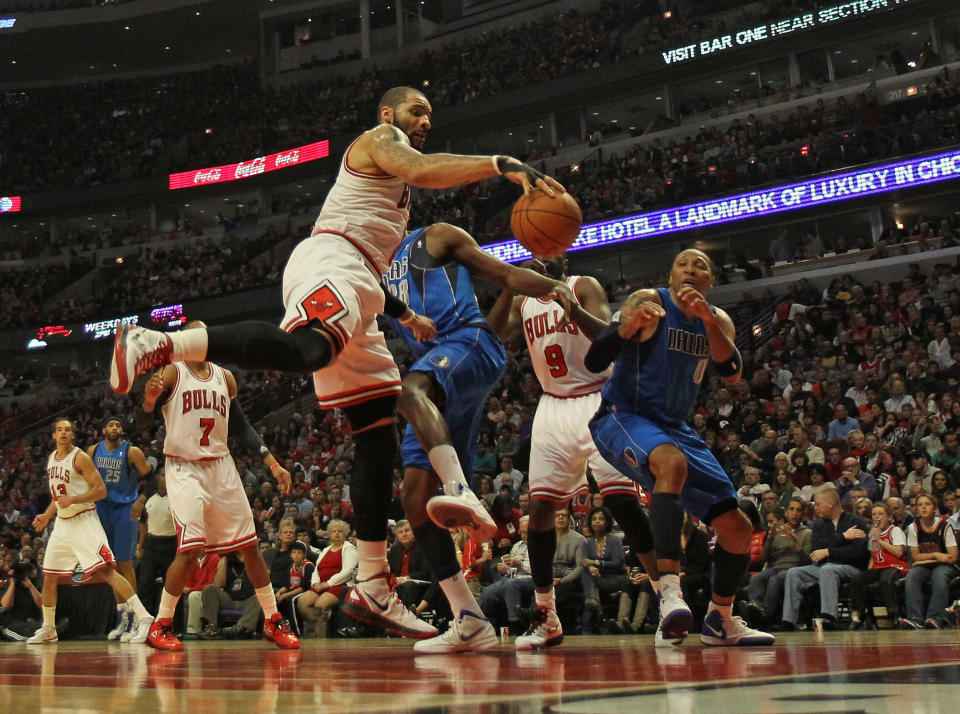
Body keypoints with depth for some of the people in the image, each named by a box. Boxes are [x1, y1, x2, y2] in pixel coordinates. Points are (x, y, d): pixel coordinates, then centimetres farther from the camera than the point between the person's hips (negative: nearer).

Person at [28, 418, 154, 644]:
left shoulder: (80, 457, -10)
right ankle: (48, 630, 25)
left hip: (84, 520, -8)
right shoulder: (51, 459, 13)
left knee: (105, 570, -18)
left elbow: (101, 490, -15)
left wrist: (73, 499, -24)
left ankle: (142, 618, -22)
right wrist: (46, 515, 15)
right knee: (49, 576, 10)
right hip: (62, 522, 8)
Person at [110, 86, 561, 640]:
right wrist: (503, 164, -21)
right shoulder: (379, 140, 9)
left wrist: (403, 313, 38)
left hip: (356, 291, 10)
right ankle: (154, 344, -46)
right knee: (307, 348, -44)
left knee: (381, 442, 5)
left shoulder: (394, 188, 36)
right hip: (329, 264, -10)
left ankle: (372, 585, 7)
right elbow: (421, 170, -15)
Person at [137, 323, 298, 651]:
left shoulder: (225, 376, 11)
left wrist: (273, 464, 8)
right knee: (189, 549, -16)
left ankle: (273, 621, 14)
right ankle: (160, 627, -2)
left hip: (221, 467, 5)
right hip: (184, 468, -5)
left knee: (250, 545, 4)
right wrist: (149, 400, -33)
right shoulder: (171, 372, -3)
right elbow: (144, 421, -9)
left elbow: (242, 426, 16)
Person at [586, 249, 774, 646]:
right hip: (622, 417, -7)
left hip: (675, 428, 7)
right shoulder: (649, 302, -9)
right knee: (673, 462, -41)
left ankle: (720, 622, 26)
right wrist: (629, 325, -36)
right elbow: (594, 362, -18)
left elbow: (732, 375, -11)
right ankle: (669, 592, -46)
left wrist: (707, 320, -24)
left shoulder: (718, 321, 8)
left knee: (737, 528, 3)